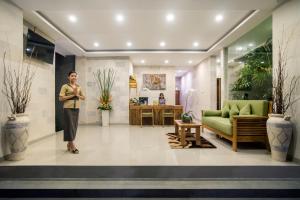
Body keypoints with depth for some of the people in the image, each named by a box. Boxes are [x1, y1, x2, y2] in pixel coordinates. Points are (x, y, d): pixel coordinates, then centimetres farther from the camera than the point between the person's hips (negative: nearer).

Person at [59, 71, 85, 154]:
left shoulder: (79, 87, 12)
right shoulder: (65, 86, -2)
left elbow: (83, 97, 13)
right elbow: (61, 98, -9)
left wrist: (77, 95, -5)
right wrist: (72, 95, -13)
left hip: (76, 109, 5)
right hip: (68, 108, -5)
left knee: (74, 126, 8)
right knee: (70, 125, -3)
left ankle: (69, 144, 23)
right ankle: (72, 145, 5)